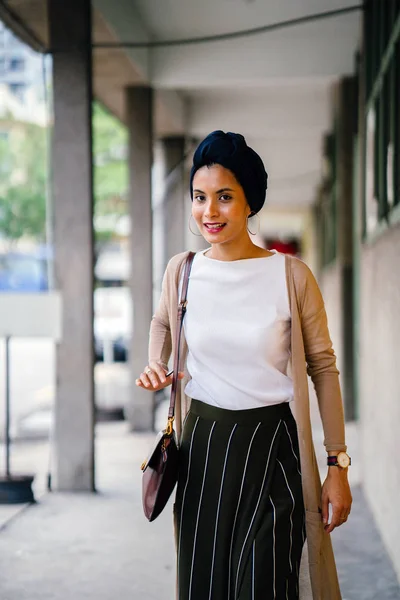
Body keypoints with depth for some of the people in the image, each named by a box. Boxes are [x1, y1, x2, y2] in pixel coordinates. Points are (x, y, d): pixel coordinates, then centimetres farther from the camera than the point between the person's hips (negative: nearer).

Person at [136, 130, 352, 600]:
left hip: (272, 444, -3)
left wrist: (338, 465, -4)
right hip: (202, 443, 3)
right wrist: (154, 367, 3)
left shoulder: (291, 275, -8)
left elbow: (323, 366, -2)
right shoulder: (181, 271, 1)